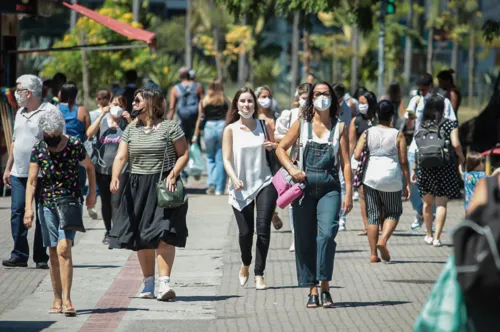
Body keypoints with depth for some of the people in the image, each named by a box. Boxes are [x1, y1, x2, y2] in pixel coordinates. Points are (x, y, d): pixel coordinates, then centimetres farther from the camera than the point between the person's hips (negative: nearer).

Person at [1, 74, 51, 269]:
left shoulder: (49, 112, -8)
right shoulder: (20, 113, 16)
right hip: (18, 173, 7)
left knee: (42, 216, 1)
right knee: (17, 212, 0)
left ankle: (41, 257, 5)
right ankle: (19, 255, 4)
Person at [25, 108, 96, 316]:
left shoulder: (75, 145, -8)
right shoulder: (38, 149, -3)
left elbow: (89, 167, 10)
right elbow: (32, 181, -4)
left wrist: (92, 193, 13)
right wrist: (28, 208, -14)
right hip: (47, 205, 3)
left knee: (64, 249, -16)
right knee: (53, 253, 4)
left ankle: (67, 299, -18)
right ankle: (57, 300, 12)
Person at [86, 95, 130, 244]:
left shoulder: (126, 122, 2)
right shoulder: (102, 121, 5)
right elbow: (89, 134, -12)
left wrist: (130, 121, -17)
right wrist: (102, 115, -15)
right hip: (102, 168, 2)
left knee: (116, 201, -12)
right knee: (105, 202, 10)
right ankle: (108, 231, 23)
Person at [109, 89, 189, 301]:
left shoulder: (169, 128, -2)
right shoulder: (131, 130, 11)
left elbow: (183, 154, 0)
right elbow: (121, 157, 2)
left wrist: (172, 175, -13)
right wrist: (115, 178, -15)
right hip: (138, 188, 5)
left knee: (163, 235, -15)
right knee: (141, 238, 6)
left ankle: (164, 283, -20)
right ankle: (148, 284, 17)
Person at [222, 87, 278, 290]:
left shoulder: (264, 126, 7)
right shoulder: (231, 130, 1)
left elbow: (275, 147, 21)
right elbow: (227, 159, -4)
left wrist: (273, 146, -4)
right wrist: (234, 179, -21)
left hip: (264, 184, 1)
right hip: (241, 188, -1)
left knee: (263, 229, -10)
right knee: (245, 232, 0)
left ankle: (259, 274, -3)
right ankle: (245, 264, 30)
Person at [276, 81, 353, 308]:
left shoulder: (340, 127, 7)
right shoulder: (302, 124, 8)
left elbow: (345, 162, 5)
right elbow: (281, 148, 10)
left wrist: (349, 193, -2)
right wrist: (291, 170, -8)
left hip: (329, 187, -1)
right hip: (305, 186, 1)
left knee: (327, 233, -19)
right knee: (305, 239, 2)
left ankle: (325, 286, -9)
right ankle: (312, 290, 9)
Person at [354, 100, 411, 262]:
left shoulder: (367, 133, 2)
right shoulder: (398, 135, -3)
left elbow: (357, 155, -5)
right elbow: (403, 161, -5)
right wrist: (407, 183, 1)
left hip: (370, 176, 2)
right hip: (391, 177, -2)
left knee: (373, 215, 8)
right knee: (393, 213, 14)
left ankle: (373, 254, 4)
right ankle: (383, 240, -11)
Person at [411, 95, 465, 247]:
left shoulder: (423, 125, 2)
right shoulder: (450, 124, -5)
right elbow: (456, 144, -14)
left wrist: (414, 169, 9)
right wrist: (461, 157, 4)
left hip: (425, 166, 3)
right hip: (445, 168, -3)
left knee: (428, 202, 17)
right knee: (441, 203, 0)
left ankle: (429, 235, 28)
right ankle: (437, 237, -5)